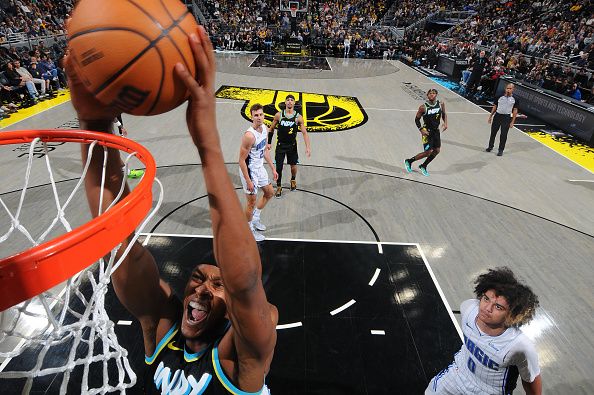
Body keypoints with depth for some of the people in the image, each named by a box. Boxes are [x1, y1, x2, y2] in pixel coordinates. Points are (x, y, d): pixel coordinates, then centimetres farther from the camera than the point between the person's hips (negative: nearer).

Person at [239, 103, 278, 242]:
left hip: (259, 168, 9)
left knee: (270, 193, 23)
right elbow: (241, 160, -24)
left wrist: (273, 168, 14)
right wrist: (248, 181, -23)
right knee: (251, 202, 4)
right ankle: (249, 229, 27)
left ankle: (255, 219, 40)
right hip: (249, 171, -9)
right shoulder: (249, 135, -28)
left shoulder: (264, 128, -1)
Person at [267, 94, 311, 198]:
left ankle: (293, 180, 42)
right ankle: (279, 187, 15)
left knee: (293, 166, 10)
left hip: (292, 145, 0)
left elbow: (304, 133, -9)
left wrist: (308, 147, -19)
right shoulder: (279, 115, -5)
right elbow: (271, 129, 6)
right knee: (279, 167, -1)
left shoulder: (298, 117, -8)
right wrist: (269, 143, 2)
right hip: (280, 145, 0)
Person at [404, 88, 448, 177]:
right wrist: (421, 129, -18)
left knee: (437, 150, 9)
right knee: (428, 152, -11)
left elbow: (444, 114, 13)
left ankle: (423, 166, 26)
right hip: (427, 131, -6)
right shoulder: (423, 107, -17)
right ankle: (409, 161, 7)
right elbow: (417, 119, -7)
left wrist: (445, 123, -4)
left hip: (436, 131, 6)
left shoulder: (441, 104, -4)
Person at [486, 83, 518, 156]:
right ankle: (490, 146, 27)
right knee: (493, 132, 9)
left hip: (507, 117, -1)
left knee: (503, 135, 2)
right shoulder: (499, 97, -1)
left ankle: (501, 150, 13)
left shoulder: (515, 99, -3)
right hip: (497, 115, 2)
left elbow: (515, 110, 1)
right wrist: (490, 116, 6)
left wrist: (512, 122, -4)